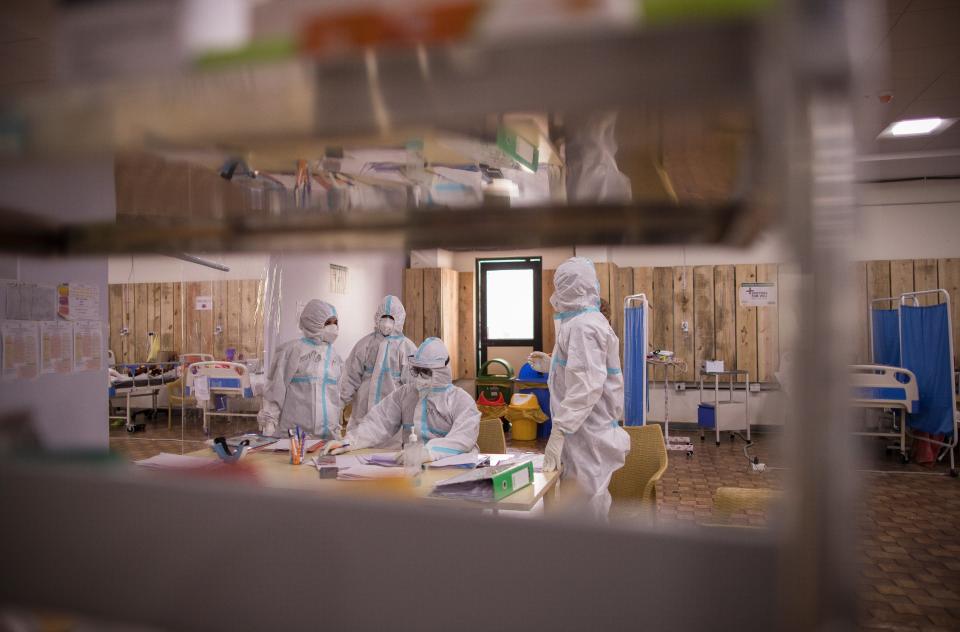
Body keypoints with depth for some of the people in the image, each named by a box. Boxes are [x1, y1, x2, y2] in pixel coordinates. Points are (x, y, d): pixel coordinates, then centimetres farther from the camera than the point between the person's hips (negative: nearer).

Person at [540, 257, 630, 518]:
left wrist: (558, 432, -27)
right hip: (587, 432, 10)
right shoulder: (586, 321, 15)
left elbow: (586, 386, -25)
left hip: (588, 438, -10)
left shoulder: (584, 326, -17)